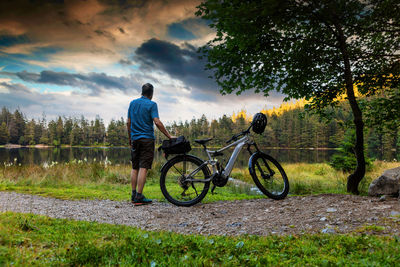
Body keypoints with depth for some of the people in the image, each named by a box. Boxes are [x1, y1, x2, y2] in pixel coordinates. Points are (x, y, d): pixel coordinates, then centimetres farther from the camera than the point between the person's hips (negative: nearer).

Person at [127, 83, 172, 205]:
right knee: (143, 168, -7)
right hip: (147, 139, -6)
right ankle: (139, 197, -9)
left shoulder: (133, 103, 11)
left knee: (134, 168, 12)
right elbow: (157, 122, -16)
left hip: (135, 139, 6)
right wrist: (169, 136, -12)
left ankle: (134, 194, 14)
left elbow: (128, 123, 12)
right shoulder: (151, 104, -6)